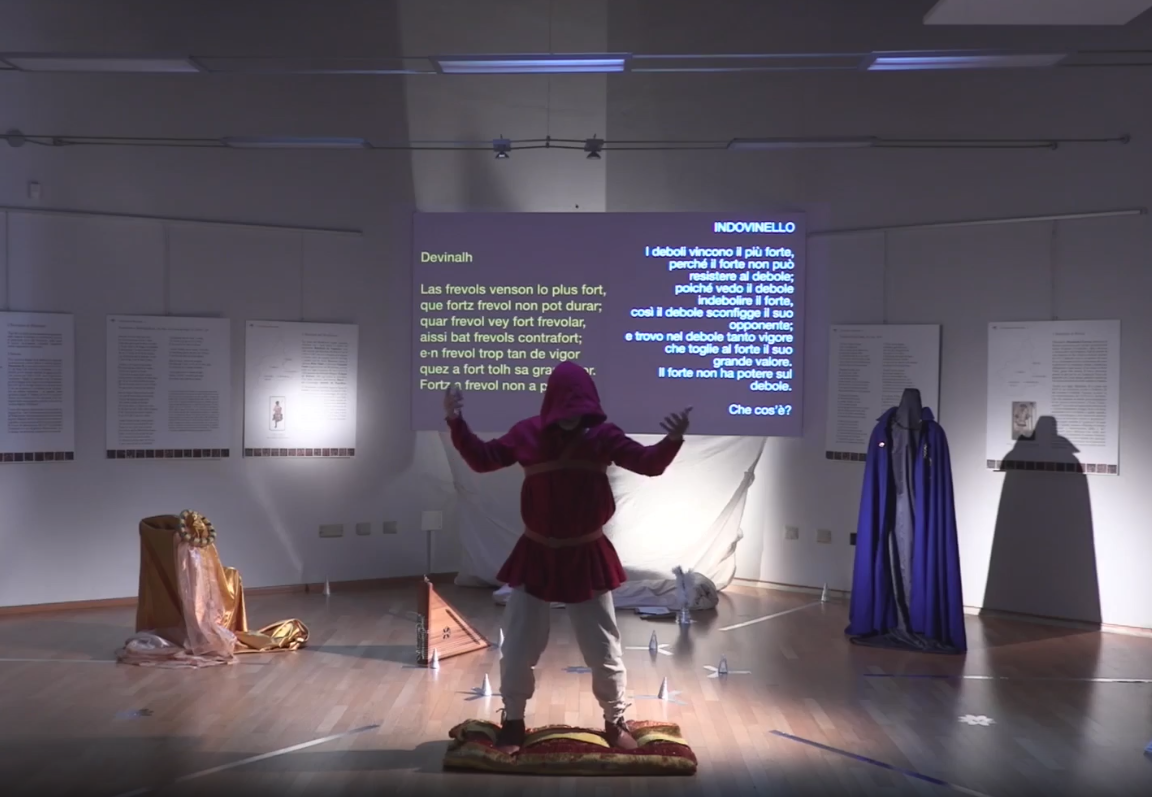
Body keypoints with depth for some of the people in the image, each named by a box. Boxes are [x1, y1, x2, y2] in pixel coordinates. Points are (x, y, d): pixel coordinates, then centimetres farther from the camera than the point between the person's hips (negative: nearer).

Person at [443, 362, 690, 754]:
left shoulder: (602, 435, -10)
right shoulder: (528, 433, -6)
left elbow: (648, 463, -15)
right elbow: (482, 459, 2)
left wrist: (673, 439, -33)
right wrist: (456, 422, -10)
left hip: (587, 557, -1)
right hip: (536, 556, 1)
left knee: (604, 650, 10)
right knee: (517, 648, 9)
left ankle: (615, 721, 31)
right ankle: (512, 722, 30)